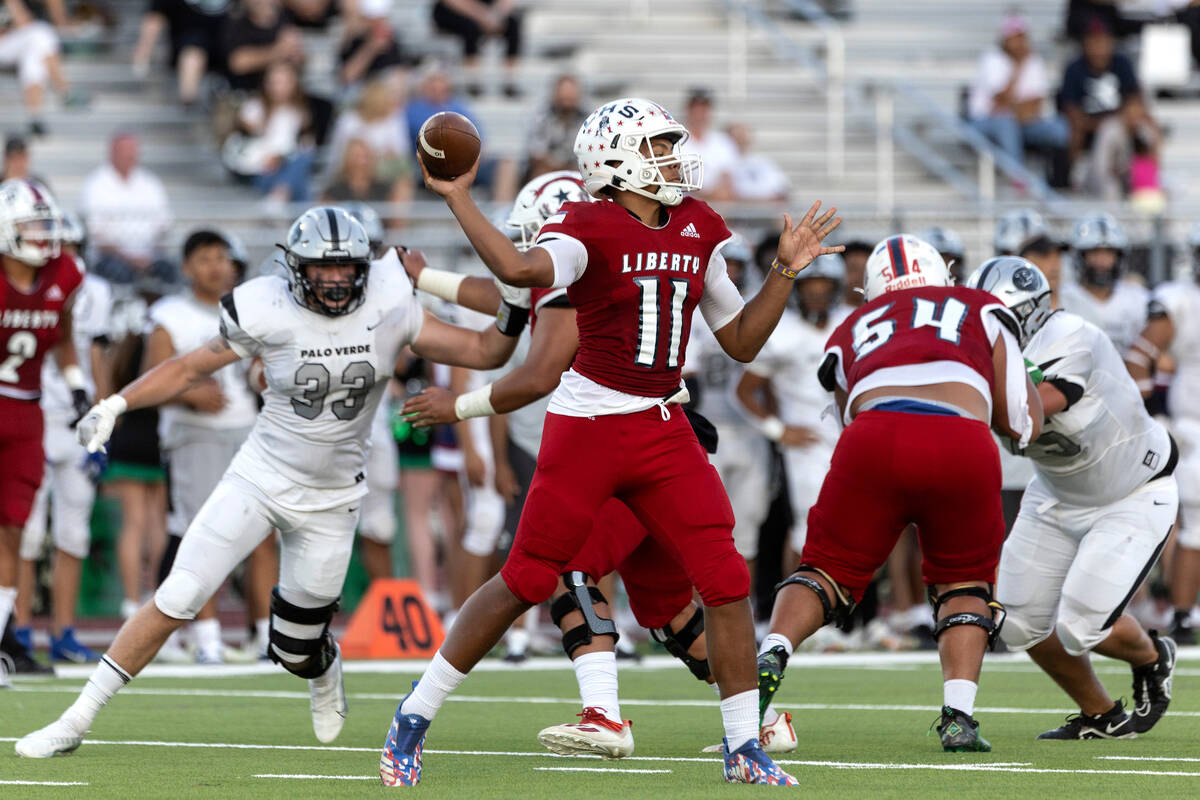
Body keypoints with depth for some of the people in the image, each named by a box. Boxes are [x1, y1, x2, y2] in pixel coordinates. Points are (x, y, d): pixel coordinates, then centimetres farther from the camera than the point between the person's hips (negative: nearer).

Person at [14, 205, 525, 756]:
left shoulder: (386, 308, -9)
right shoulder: (268, 313, -14)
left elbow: (484, 352, -3)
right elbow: (191, 366, -3)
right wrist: (117, 403, -13)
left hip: (331, 501, 2)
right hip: (260, 478, -1)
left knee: (295, 651, 9)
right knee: (174, 602, -13)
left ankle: (326, 669, 49)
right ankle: (76, 721, -5)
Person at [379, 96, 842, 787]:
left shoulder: (699, 231, 10)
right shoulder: (589, 229, -10)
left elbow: (742, 342, 16)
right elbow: (521, 269, -32)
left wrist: (786, 271, 8)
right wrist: (458, 198, -32)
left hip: (664, 431, 5)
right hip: (587, 429, -5)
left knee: (728, 581, -5)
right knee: (526, 581, 0)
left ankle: (744, 749, 5)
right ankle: (414, 717, 15)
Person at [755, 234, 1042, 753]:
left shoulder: (849, 334, 35)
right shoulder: (979, 309, 32)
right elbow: (1024, 424, 27)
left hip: (876, 436, 0)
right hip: (963, 447, 0)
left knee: (829, 569, 17)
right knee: (964, 582, 23)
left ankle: (771, 655, -12)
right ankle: (959, 715, 5)